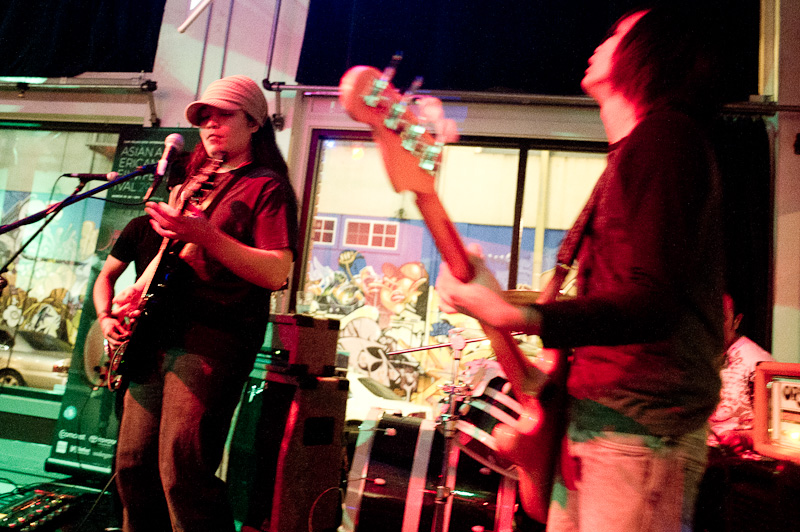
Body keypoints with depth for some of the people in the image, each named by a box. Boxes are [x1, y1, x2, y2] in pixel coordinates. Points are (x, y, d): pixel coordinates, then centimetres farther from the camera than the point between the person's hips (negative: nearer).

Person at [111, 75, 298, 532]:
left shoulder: (268, 187, -2)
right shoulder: (194, 183, 22)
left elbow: (276, 273, -14)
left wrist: (203, 233, -21)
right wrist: (138, 290, 11)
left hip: (213, 338, -8)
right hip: (157, 333, 8)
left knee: (181, 473, -11)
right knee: (133, 465, 11)